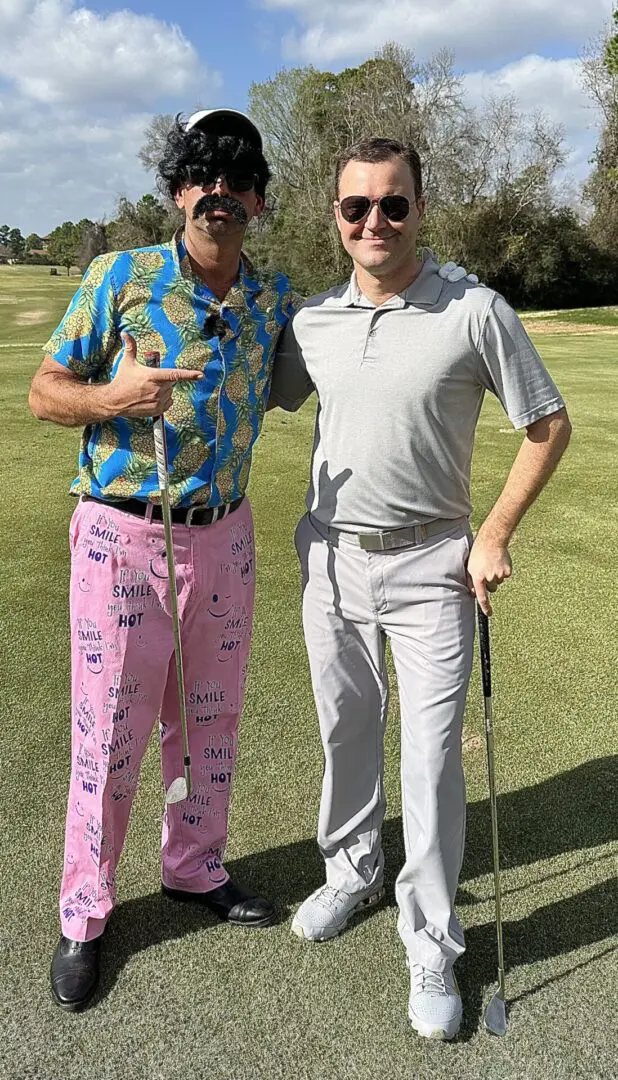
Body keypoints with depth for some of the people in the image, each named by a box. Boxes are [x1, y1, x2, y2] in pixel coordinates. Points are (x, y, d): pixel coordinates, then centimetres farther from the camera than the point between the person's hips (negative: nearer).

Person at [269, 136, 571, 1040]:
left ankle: (431, 943, 19)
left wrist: (496, 535, -8)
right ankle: (352, 871, 41)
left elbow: (549, 426, -3)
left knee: (432, 757, -1)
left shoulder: (475, 313, -9)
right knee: (346, 731, 17)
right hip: (331, 557, 4)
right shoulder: (311, 322, 3)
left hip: (431, 564, -4)